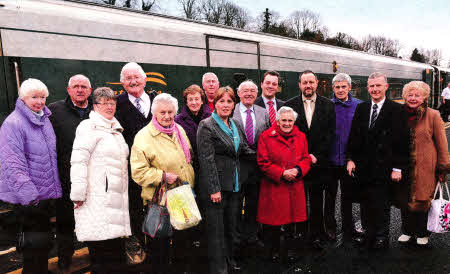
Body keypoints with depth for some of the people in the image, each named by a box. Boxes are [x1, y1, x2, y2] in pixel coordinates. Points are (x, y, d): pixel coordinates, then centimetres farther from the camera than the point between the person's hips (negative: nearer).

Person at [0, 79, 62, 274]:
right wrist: (28, 193, -25)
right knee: (35, 244, 2)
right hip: (29, 198, -8)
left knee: (43, 242, 20)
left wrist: (54, 188, 19)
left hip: (47, 193, 8)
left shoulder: (45, 119, 10)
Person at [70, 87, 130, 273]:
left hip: (116, 199, 8)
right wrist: (78, 195, -17)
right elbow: (78, 161, -12)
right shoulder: (89, 126, -3)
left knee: (117, 253, 9)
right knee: (102, 254, -6)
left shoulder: (116, 130, 22)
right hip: (97, 200, -8)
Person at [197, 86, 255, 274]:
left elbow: (244, 150, 18)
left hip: (234, 184, 7)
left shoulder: (235, 125, 11)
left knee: (232, 225, 18)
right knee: (216, 229, 4)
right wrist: (214, 189, -19)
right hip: (216, 185, -7)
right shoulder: (207, 126, -10)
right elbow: (207, 160, -15)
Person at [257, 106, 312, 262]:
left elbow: (306, 159, 11)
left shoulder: (301, 137, 9)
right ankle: (273, 250, 23)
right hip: (273, 187, -3)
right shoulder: (266, 137, -5)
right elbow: (263, 163, -8)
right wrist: (282, 173, -15)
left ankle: (288, 249, 27)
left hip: (295, 187, 4)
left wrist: (298, 170, -10)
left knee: (293, 216, 8)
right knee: (273, 220, 3)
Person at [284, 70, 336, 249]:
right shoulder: (290, 105, 2)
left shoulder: (328, 105, 4)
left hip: (319, 161, 1)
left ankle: (317, 235, 22)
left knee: (317, 200, 9)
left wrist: (317, 156, -9)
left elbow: (330, 134, 0)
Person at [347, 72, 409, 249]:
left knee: (382, 206, 7)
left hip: (383, 168, -4)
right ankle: (369, 234, 28)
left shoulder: (397, 110, -4)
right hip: (363, 167, 4)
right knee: (366, 204, 11)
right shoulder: (361, 108, 9)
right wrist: (351, 159, 1)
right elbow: (354, 136, 9)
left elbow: (402, 141, -7)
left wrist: (398, 168, -10)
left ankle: (381, 238, 24)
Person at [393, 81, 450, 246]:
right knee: (404, 200, 10)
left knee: (422, 200, 6)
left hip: (425, 167, -3)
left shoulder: (433, 115, -5)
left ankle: (422, 233, 27)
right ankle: (407, 231, 29)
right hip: (405, 167, 3)